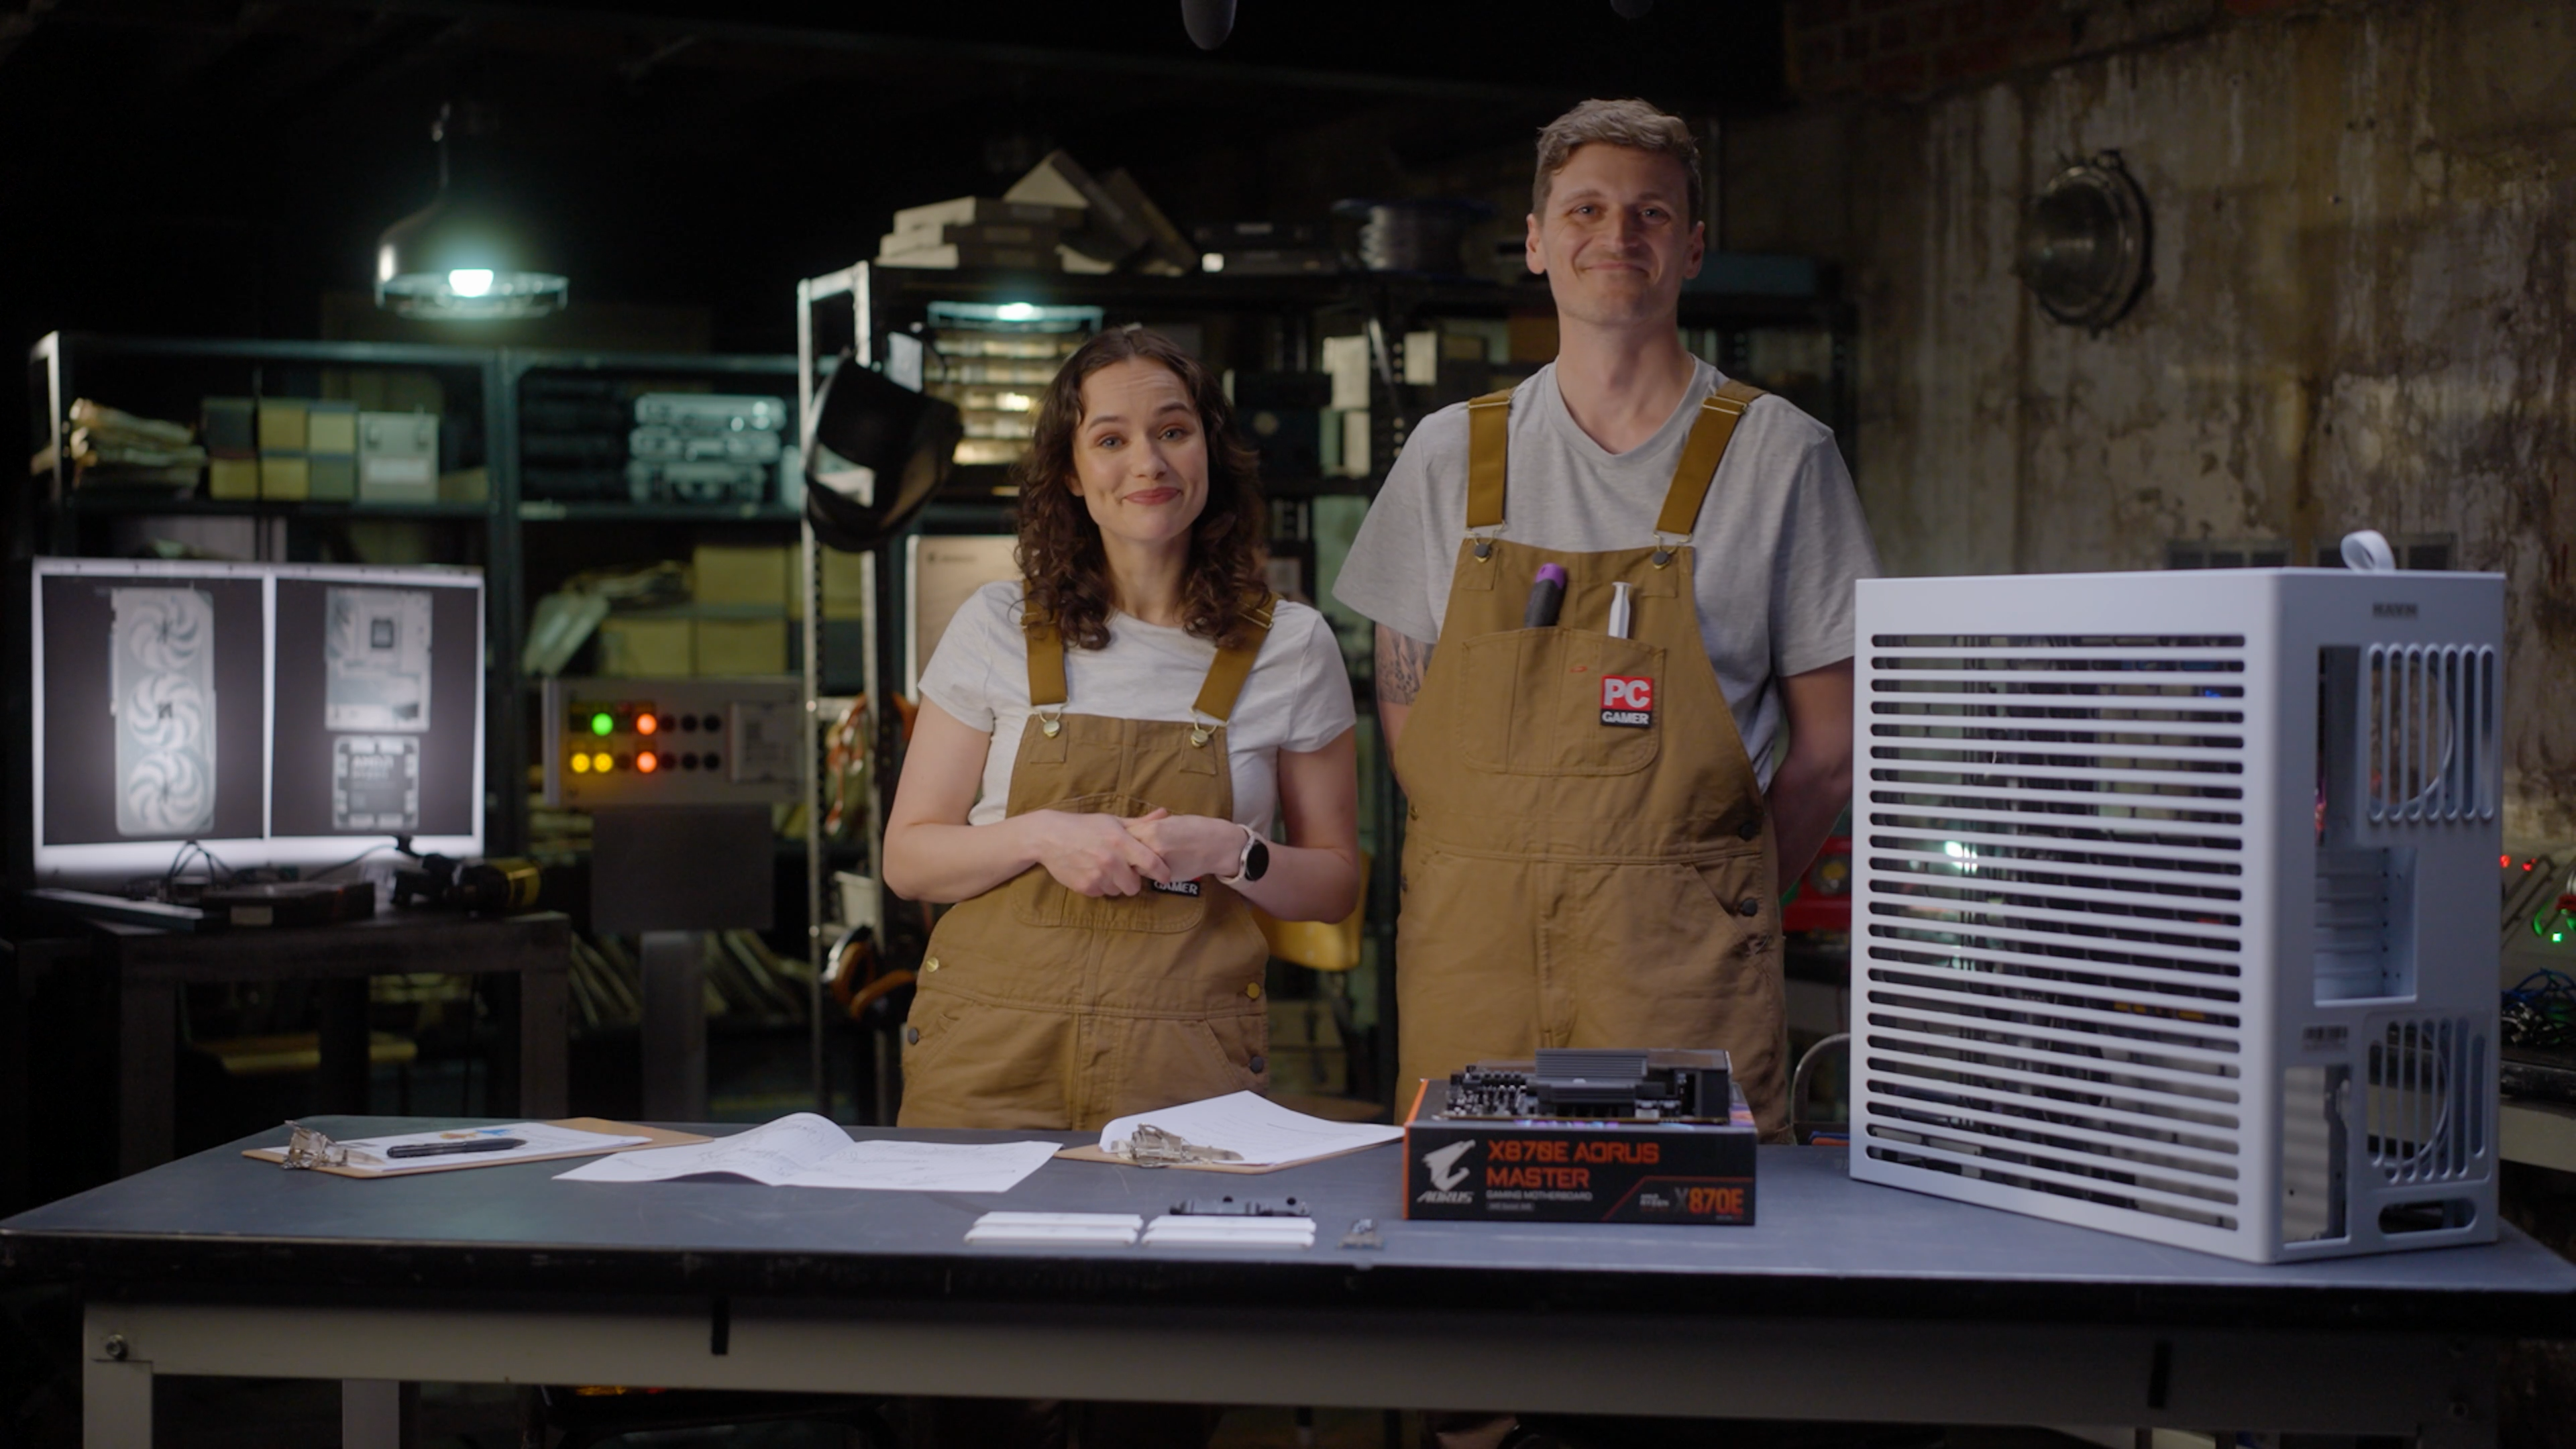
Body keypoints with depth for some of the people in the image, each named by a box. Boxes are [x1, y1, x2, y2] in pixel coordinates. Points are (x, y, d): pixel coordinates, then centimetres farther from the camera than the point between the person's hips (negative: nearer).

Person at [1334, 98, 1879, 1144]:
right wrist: (1515, 879, 1)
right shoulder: (1449, 456, 9)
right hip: (1466, 953, 2)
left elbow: (1833, 742, 6)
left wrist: (1706, 907, 0)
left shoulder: (1778, 455, 4)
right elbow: (1405, 719, 12)